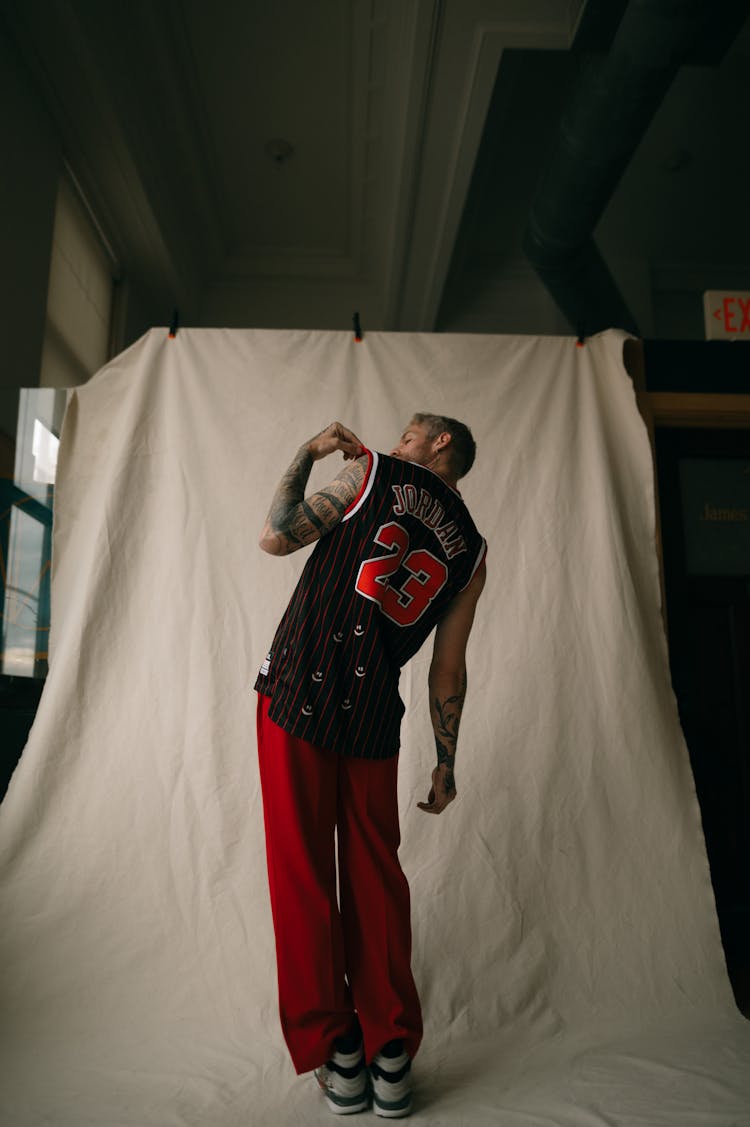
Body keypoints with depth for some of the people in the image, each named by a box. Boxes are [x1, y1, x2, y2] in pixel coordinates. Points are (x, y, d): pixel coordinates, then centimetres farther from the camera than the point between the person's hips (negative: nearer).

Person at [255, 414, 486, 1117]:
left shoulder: (371, 472, 2)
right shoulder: (472, 551, 12)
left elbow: (275, 539, -5)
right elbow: (448, 668, 10)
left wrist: (307, 454, 8)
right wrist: (445, 765, 17)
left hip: (298, 697, -3)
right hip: (374, 721, 4)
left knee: (302, 872, 7)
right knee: (374, 877, 14)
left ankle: (337, 1058, 16)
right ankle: (391, 1059, 22)